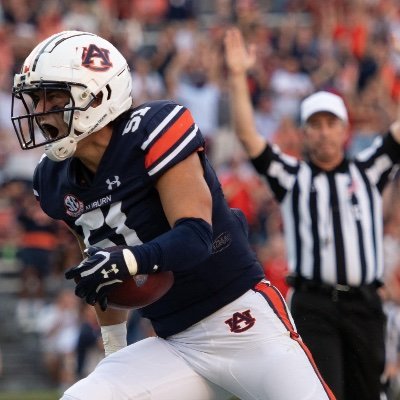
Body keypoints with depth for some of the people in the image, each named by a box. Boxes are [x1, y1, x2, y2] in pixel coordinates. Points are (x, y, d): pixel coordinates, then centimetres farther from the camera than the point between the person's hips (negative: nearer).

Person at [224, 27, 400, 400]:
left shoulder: (367, 172, 13)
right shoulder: (292, 177, 9)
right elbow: (247, 135, 0)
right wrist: (237, 76, -8)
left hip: (364, 303, 3)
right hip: (313, 303, -2)